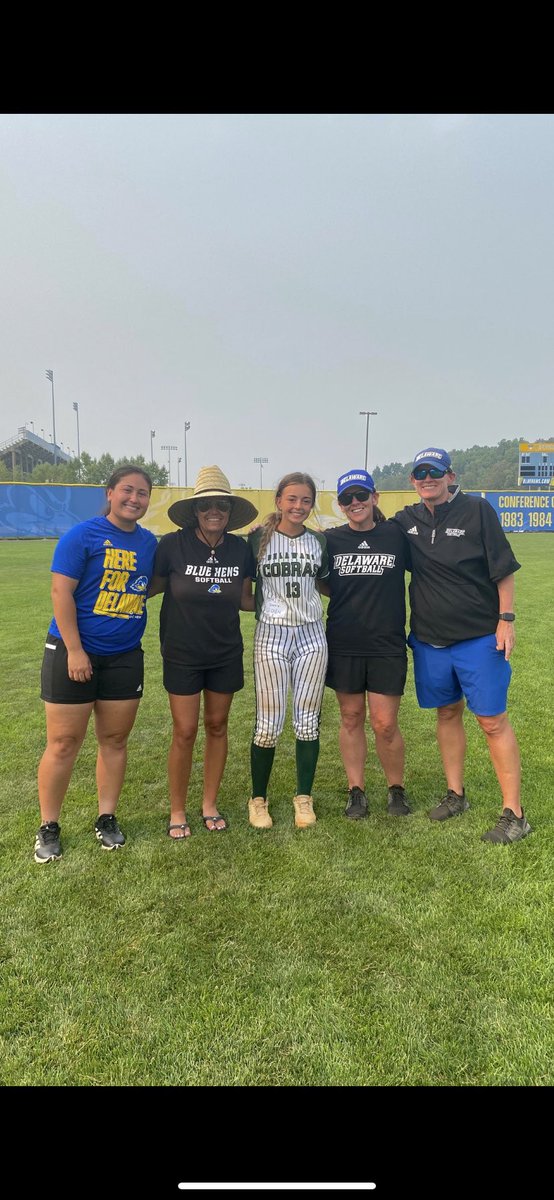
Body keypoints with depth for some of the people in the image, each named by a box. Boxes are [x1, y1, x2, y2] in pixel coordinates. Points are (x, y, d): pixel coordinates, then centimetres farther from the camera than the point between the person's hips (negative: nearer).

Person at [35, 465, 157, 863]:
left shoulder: (149, 543, 6)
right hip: (73, 652, -4)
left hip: (125, 657, 5)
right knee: (64, 743, 3)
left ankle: (107, 818, 27)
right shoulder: (83, 535, -10)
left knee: (115, 740, 11)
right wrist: (74, 650, -17)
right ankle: (48, 827, 20)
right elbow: (61, 592, -14)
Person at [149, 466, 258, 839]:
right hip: (182, 654, -3)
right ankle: (177, 811, 22)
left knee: (217, 726, 13)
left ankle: (210, 804, 31)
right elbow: (153, 587, -1)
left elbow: (246, 599, 6)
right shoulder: (173, 545, -14)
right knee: (185, 732, 1)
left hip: (226, 654, 3)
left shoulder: (240, 549, -5)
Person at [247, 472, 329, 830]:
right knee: (269, 724, 0)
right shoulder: (259, 539, -1)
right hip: (271, 635, -2)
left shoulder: (319, 541, 7)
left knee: (308, 722, 7)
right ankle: (259, 798, 20)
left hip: (312, 635, 3)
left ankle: (304, 797, 24)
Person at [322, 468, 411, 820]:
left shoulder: (396, 535, -2)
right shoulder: (331, 540, 2)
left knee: (385, 724, 1)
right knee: (351, 718, 11)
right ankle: (356, 791, 26)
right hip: (344, 645, 2)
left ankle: (397, 789, 25)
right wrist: (349, 597, -2)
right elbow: (321, 584, 14)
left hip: (387, 645, -1)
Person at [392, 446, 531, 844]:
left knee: (493, 720, -2)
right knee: (447, 714, 15)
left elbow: (504, 569, -6)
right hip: (429, 639, 5)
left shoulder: (477, 510, -7)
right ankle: (456, 795, 31)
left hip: (479, 638, -4)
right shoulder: (407, 520, 4)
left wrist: (506, 619, -11)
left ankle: (514, 814, 8)